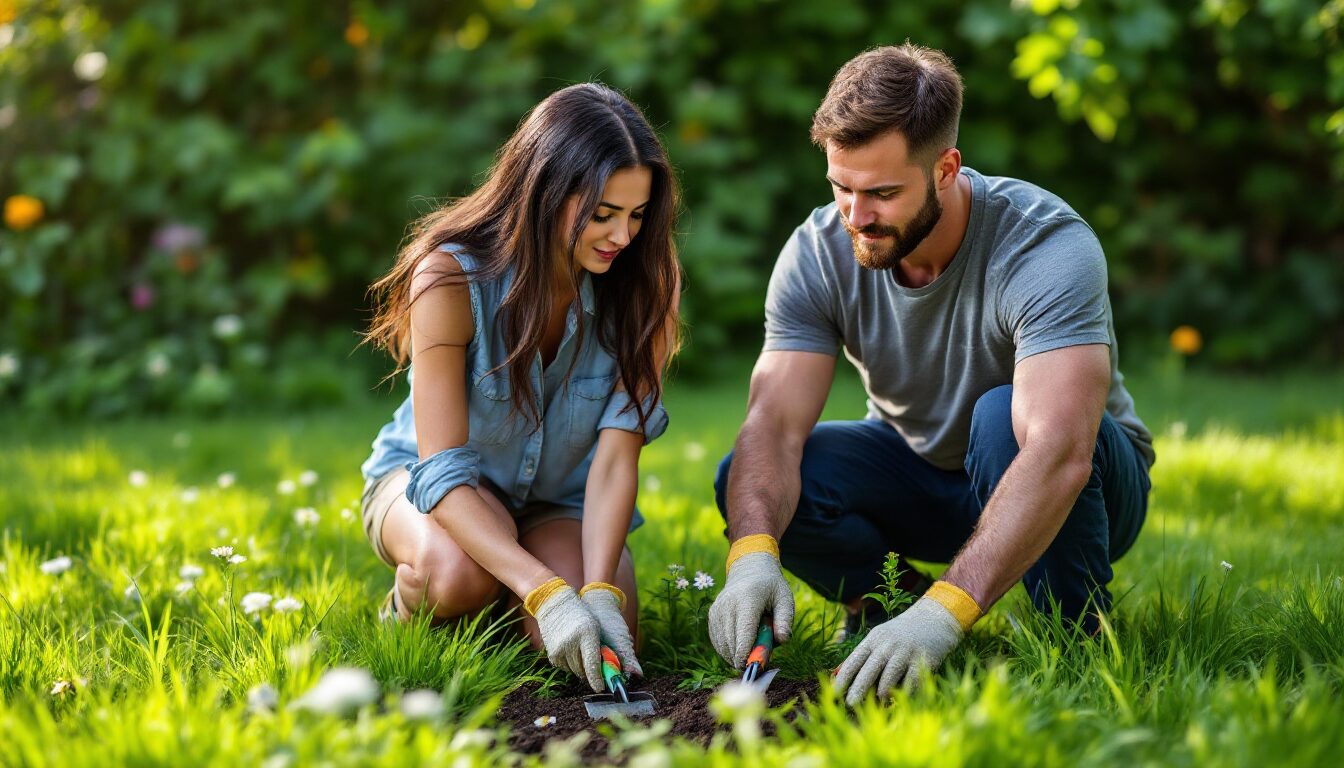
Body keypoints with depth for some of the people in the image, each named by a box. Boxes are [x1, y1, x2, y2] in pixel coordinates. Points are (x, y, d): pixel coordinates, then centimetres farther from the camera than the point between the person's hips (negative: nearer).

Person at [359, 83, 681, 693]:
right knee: (462, 572, -38)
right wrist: (545, 593, -42)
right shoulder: (452, 276, -27)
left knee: (605, 642, -24)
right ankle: (407, 608, -1)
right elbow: (442, 467, -31)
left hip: (558, 501, 3)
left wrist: (600, 589, -37)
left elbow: (617, 454, -22)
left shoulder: (641, 287, -17)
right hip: (423, 479, -3)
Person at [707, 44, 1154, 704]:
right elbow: (773, 424, -26)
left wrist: (945, 610, -56)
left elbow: (1059, 454, -45)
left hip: (1082, 483, -3)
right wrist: (753, 554, -47)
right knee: (747, 482, -22)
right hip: (921, 476, 4)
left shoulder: (1048, 247, -32)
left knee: (1006, 416, -38)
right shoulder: (819, 253, -18)